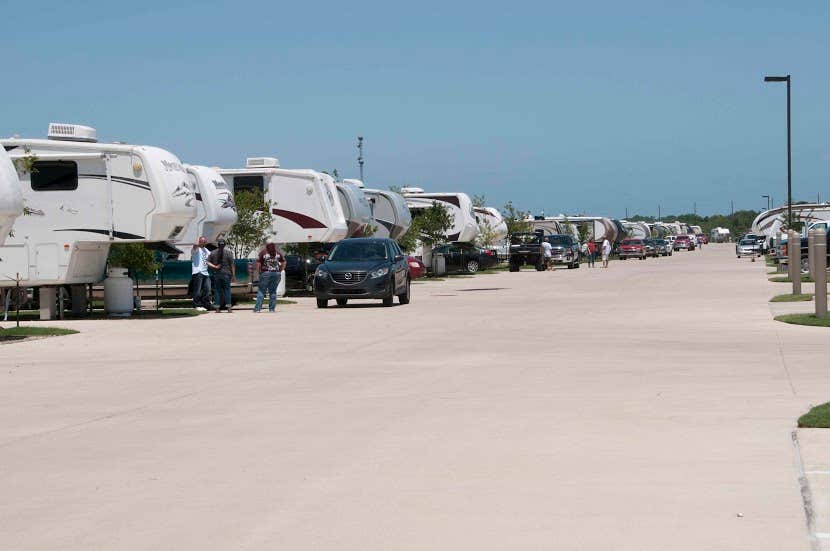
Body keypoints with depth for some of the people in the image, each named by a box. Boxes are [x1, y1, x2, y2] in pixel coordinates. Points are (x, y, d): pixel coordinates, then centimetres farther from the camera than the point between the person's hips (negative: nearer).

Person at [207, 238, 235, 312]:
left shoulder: (213, 253, 6)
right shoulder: (228, 252, -2)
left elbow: (208, 262, 0)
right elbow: (232, 264, -5)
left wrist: (214, 267, -5)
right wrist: (233, 275, -2)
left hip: (217, 274, 2)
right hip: (226, 273, -2)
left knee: (217, 290, 6)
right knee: (227, 290, 3)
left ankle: (217, 308, 3)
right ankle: (228, 307, -1)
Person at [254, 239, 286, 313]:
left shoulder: (263, 252, -3)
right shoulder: (278, 252, 7)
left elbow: (258, 264, -7)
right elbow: (283, 263, 10)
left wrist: (259, 272, 4)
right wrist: (279, 271, 14)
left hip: (265, 273, -3)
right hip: (276, 273, 3)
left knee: (261, 291, 1)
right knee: (273, 291, 9)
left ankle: (257, 308, -5)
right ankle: (272, 308, 6)